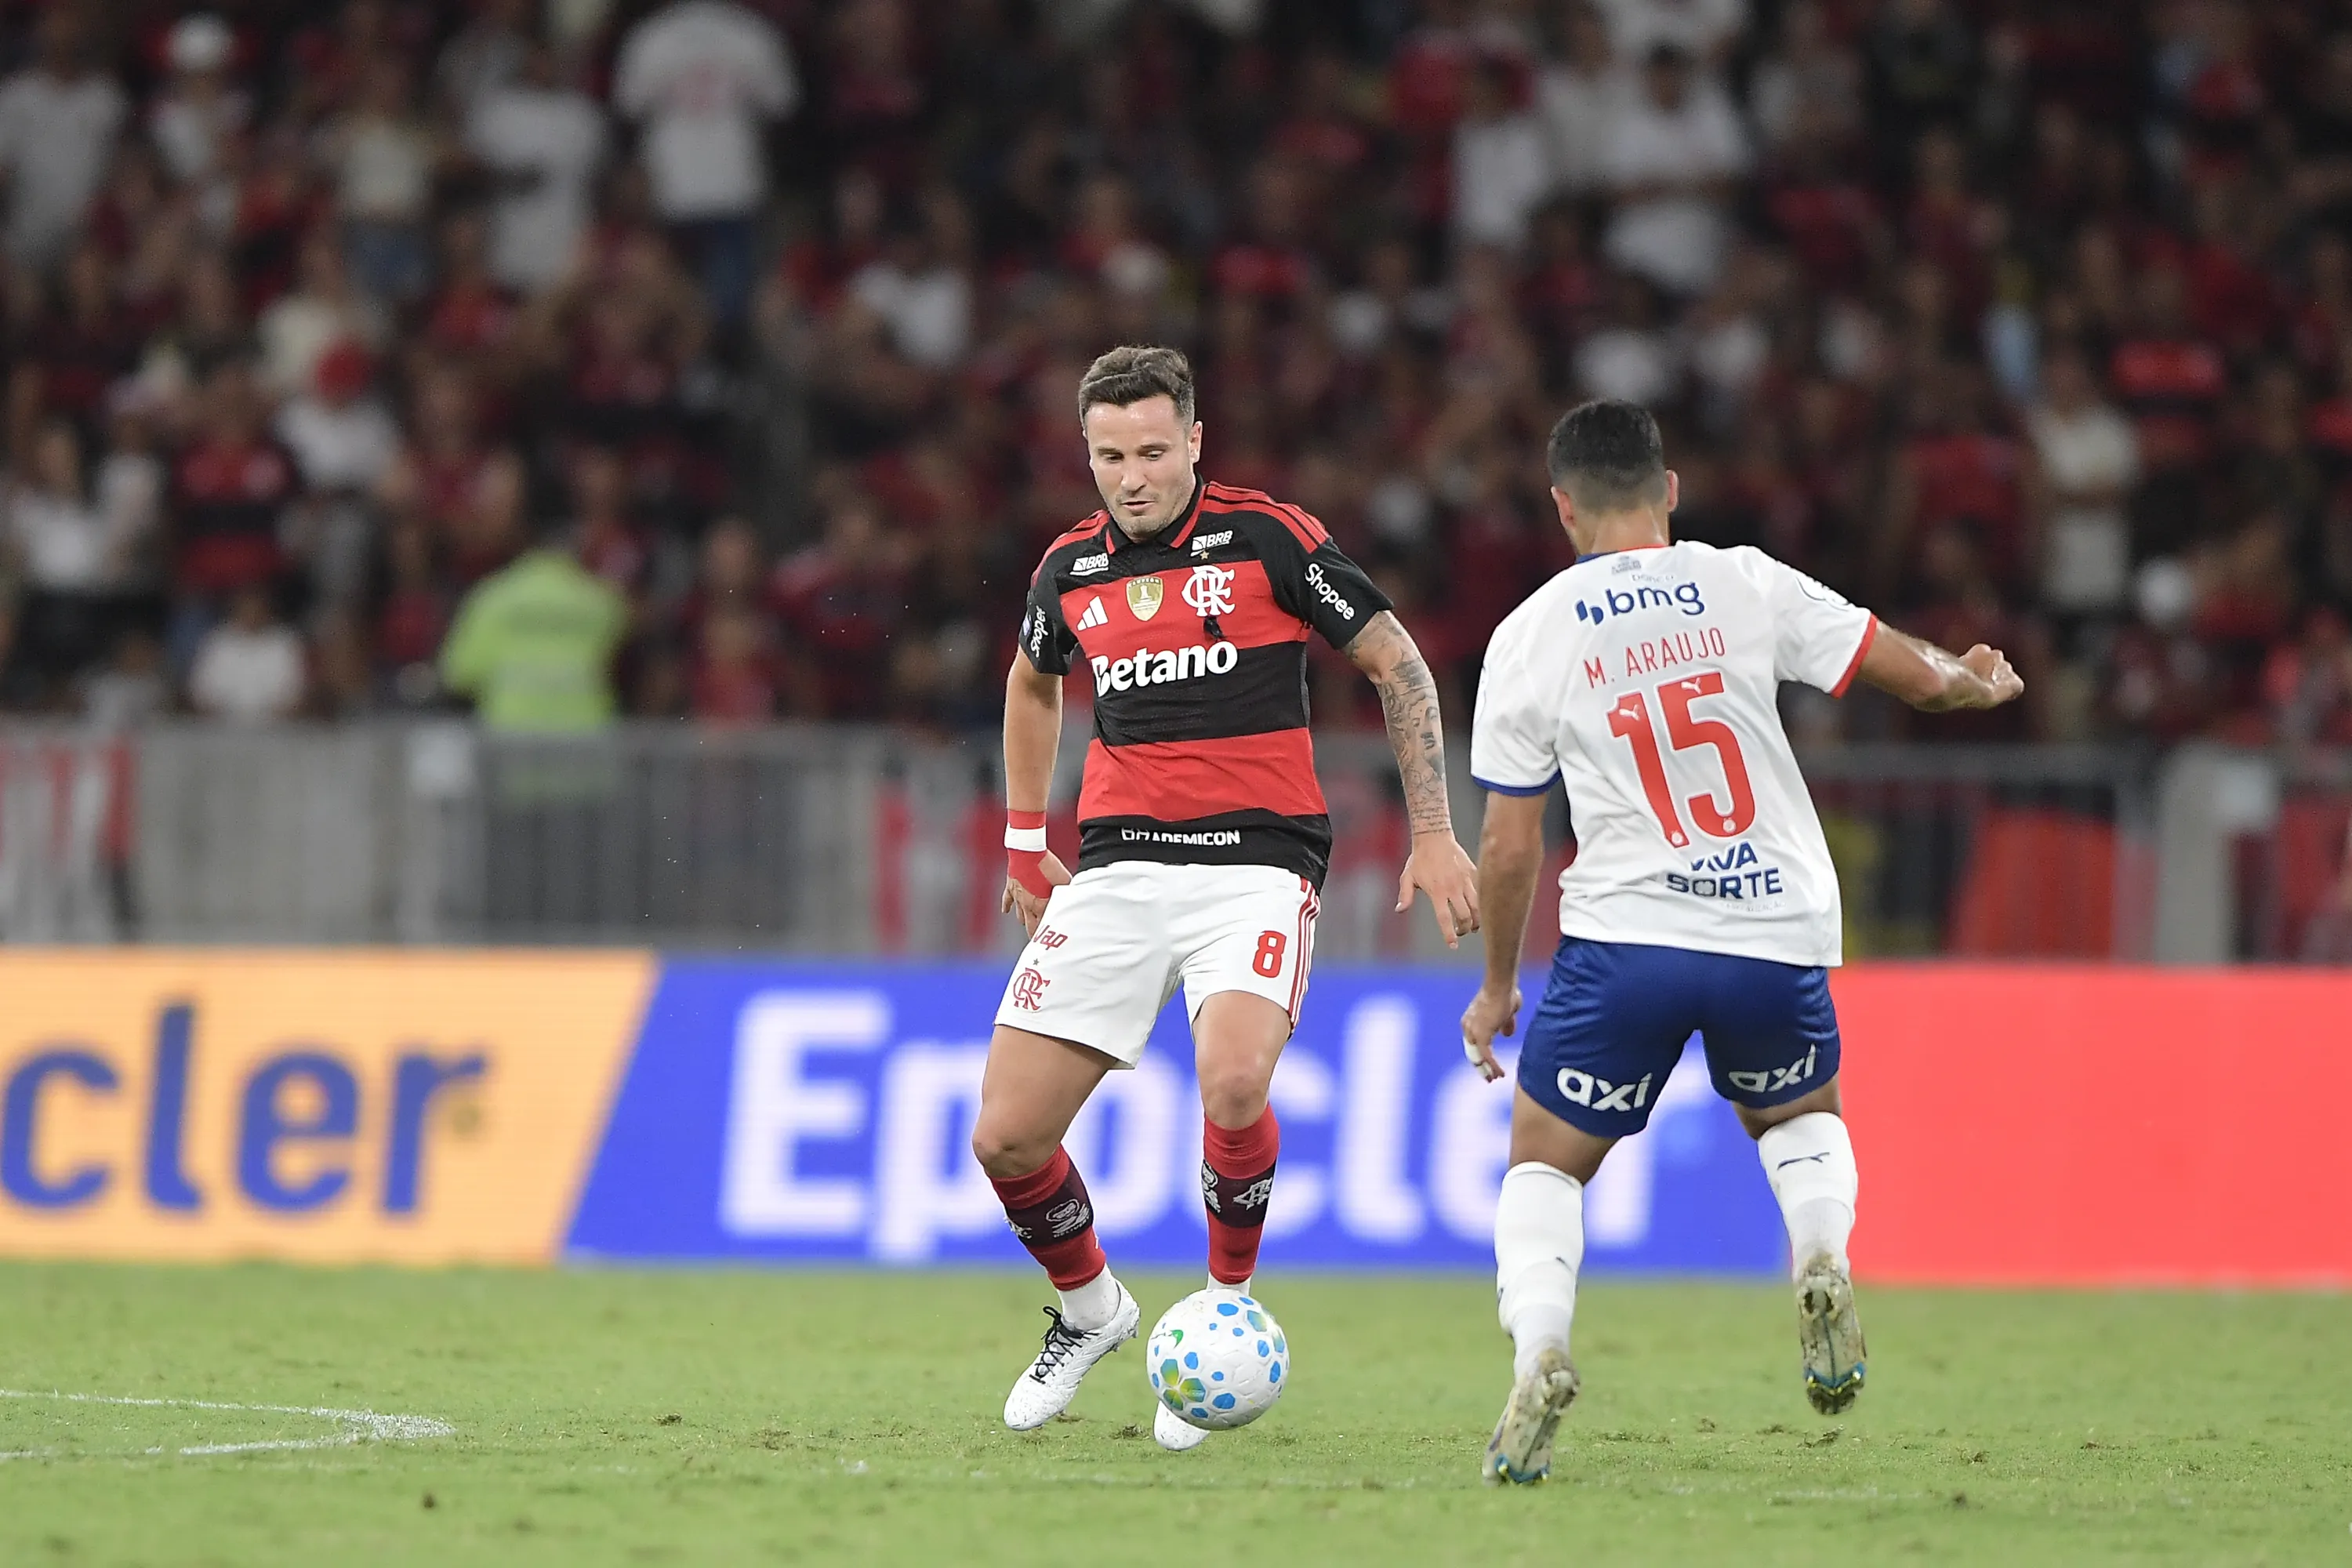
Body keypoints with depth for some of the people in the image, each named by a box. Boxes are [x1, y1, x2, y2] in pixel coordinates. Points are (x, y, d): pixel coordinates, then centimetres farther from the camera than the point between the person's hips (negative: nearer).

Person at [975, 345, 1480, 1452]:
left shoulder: (1267, 538, -4)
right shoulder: (1070, 568, 9)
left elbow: (1398, 664, 2)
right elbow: (1033, 684, 31)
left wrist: (1433, 833, -2)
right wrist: (1025, 839, 29)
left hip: (1255, 863, -4)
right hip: (1119, 866, 4)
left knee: (1233, 1084, -32)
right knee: (1005, 1137, -5)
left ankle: (1225, 1313, -5)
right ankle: (1089, 1310, 25)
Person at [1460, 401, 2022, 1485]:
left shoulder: (1530, 637, 0)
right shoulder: (1746, 587, 1)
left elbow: (1508, 847, 3)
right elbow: (1919, 675, 5)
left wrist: (1497, 987, 16)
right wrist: (1981, 683, 29)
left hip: (1624, 944, -2)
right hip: (1777, 938, 2)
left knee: (1545, 1162, 13)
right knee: (1800, 1116, 29)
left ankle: (1539, 1348, -14)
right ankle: (1821, 1263, -2)